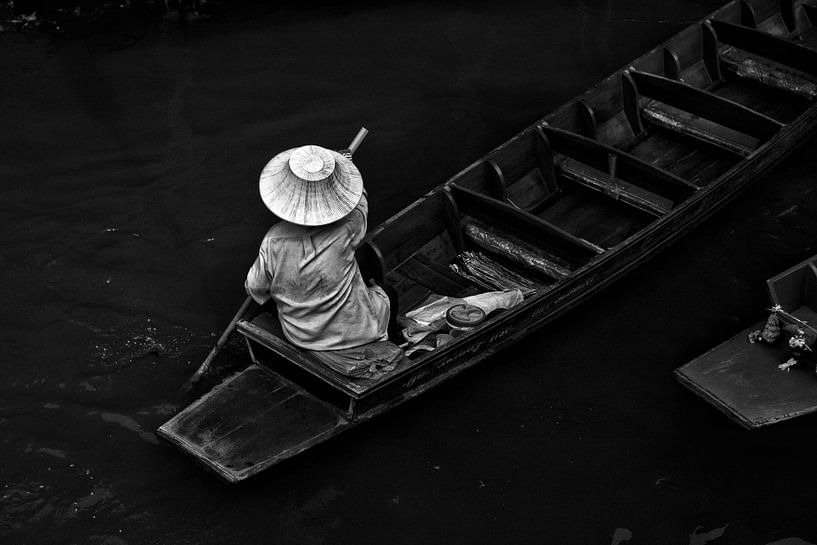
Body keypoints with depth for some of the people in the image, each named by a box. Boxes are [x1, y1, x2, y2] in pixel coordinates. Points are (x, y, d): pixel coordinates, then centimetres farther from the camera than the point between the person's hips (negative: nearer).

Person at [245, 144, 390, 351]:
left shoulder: (274, 241, -22)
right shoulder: (347, 229, -26)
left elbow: (256, 289, -7)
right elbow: (359, 201, -2)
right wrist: (347, 166, 16)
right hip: (354, 333, -2)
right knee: (383, 296, 29)